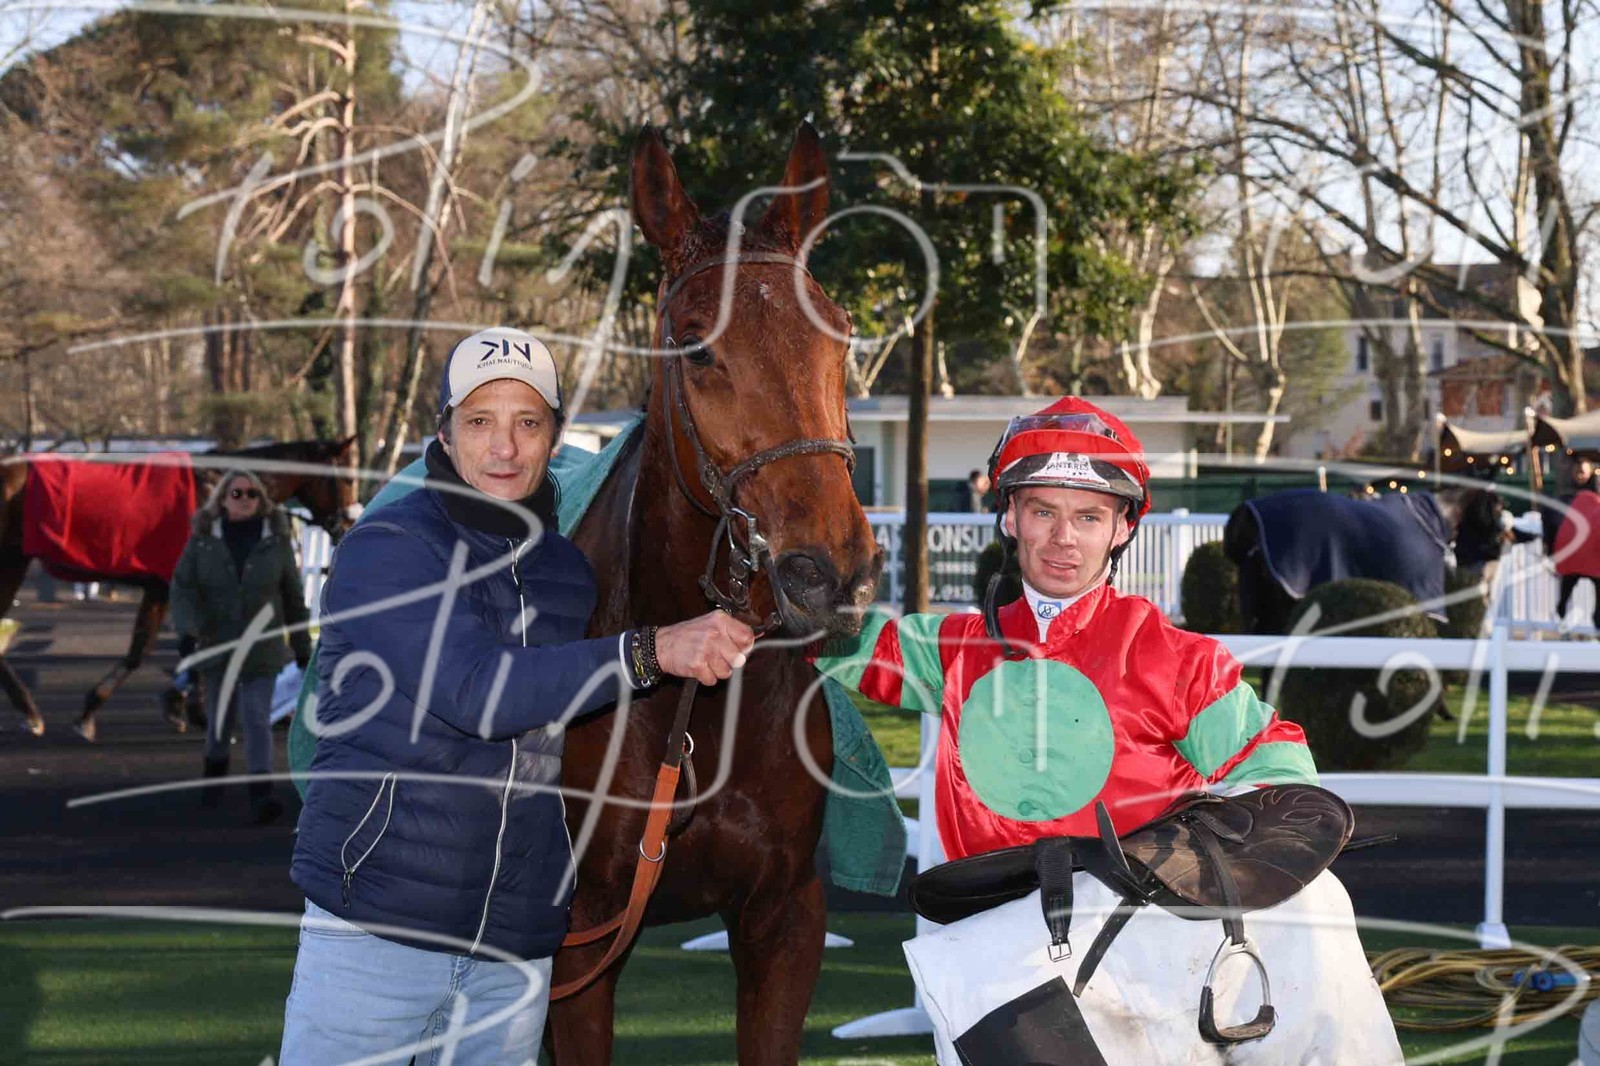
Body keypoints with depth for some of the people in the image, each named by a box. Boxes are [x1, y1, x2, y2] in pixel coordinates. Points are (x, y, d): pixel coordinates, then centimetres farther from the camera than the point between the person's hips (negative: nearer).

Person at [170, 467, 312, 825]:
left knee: (257, 720, -12)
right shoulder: (202, 540, -4)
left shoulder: (276, 541, -2)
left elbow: (293, 597, 5)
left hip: (261, 648, -1)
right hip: (216, 645, 1)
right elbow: (183, 588, -10)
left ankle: (261, 797, -18)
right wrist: (186, 631, -26)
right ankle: (215, 772, 42)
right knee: (220, 718, 14)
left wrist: (302, 647, 9)